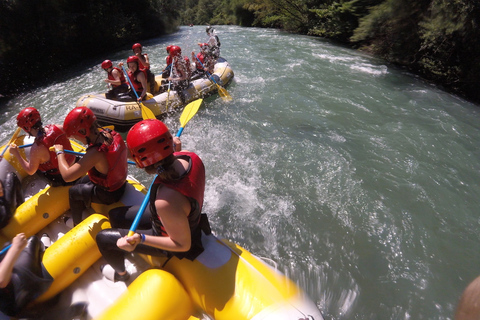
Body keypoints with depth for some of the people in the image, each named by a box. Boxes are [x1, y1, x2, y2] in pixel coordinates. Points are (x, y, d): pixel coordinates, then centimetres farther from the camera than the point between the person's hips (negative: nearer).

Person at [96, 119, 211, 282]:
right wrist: (176, 152, -3)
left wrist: (141, 238, -35)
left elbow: (183, 245, -29)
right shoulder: (189, 156, -24)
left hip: (166, 238, -7)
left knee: (103, 238, 7)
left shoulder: (166, 202, -45)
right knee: (115, 215, 20)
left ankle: (121, 273, 40)